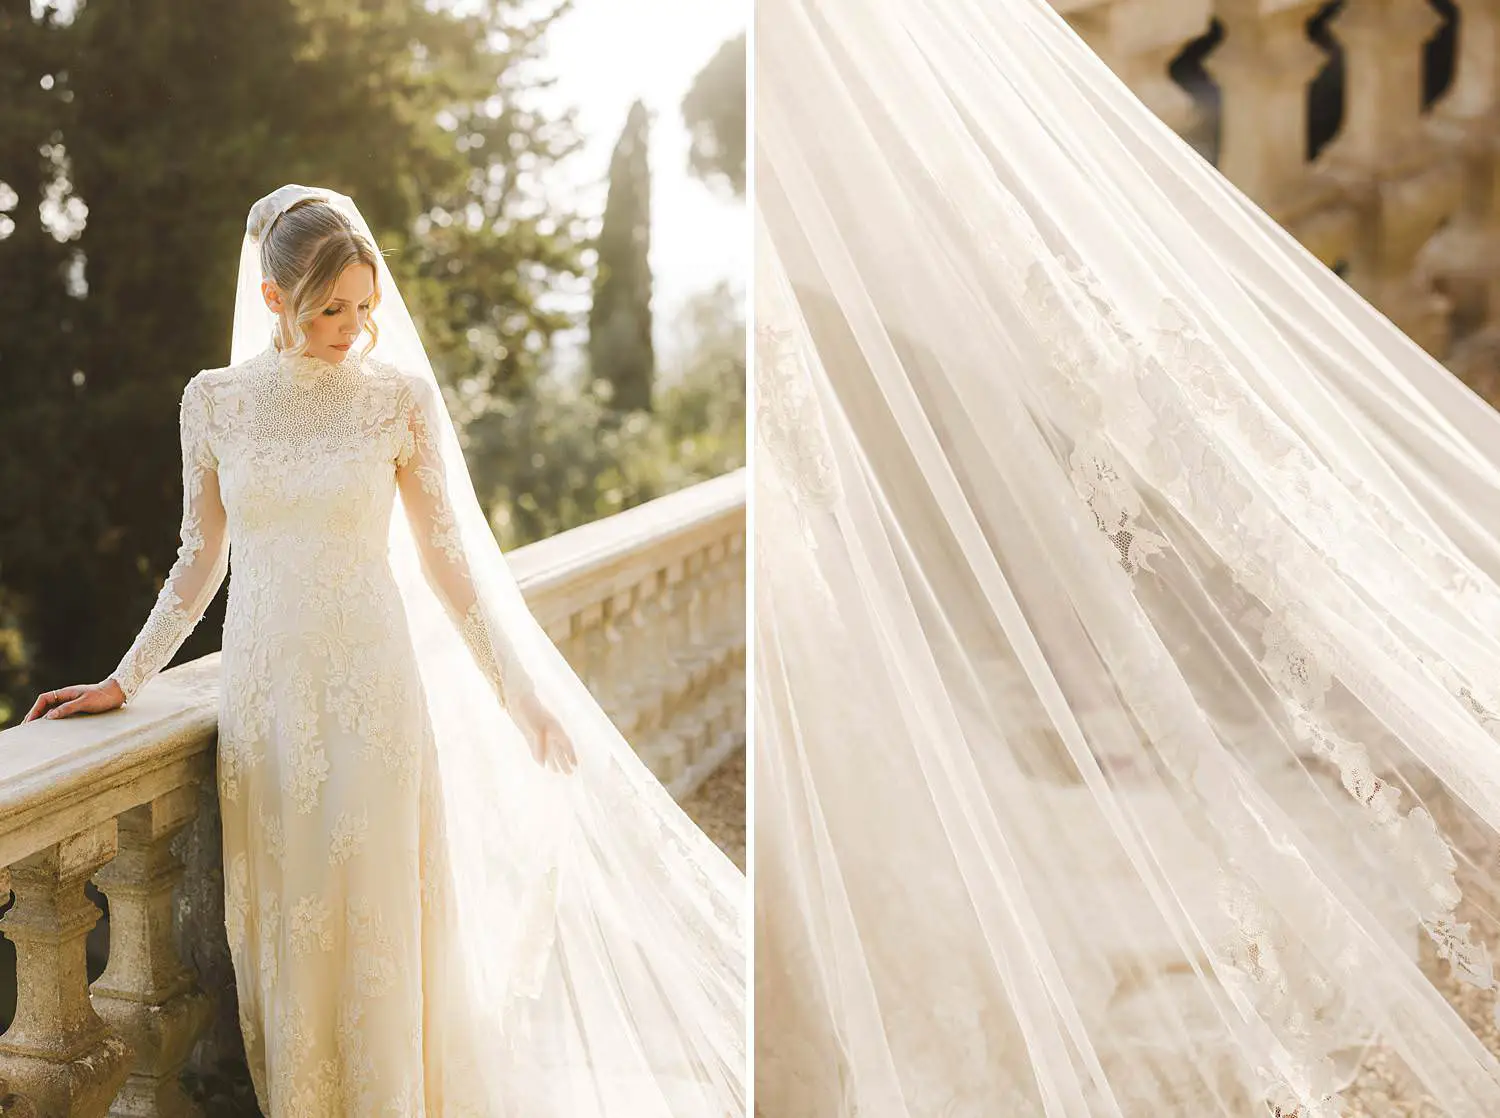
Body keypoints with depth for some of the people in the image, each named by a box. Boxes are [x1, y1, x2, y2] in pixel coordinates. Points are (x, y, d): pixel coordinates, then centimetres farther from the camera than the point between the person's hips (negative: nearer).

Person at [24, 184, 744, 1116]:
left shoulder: (400, 397, -4)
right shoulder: (214, 400, 2)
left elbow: (445, 559, 0)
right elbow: (200, 562, 10)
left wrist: (522, 692, -3)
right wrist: (124, 681, 9)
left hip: (371, 687, -2)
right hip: (264, 687, 2)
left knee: (374, 912, 2)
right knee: (276, 920, 9)